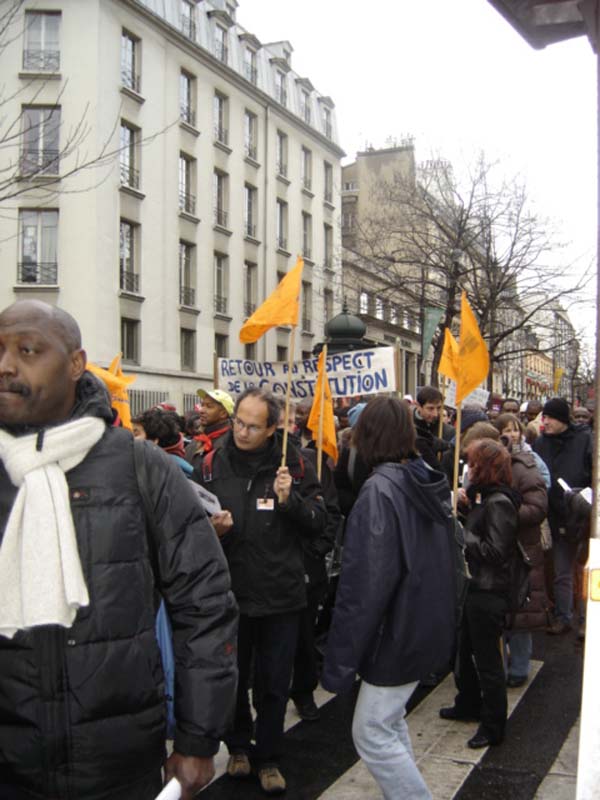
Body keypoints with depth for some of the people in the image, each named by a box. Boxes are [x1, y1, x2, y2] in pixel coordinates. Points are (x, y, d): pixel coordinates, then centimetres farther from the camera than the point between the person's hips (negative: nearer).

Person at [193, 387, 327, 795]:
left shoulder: (294, 464, -5)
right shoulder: (212, 465, -4)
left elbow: (319, 522, -4)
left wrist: (290, 500, -20)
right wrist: (213, 528, -16)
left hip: (281, 593, -1)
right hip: (230, 592, 1)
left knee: (275, 684, 12)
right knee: (233, 678, 17)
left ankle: (268, 757, 32)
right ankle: (238, 745, 41)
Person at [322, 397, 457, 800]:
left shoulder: (380, 490, -21)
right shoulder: (429, 482, 5)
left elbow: (365, 582, -24)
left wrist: (341, 658, -18)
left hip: (398, 633, -9)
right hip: (429, 627, 9)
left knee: (373, 734, 2)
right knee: (391, 720, 21)